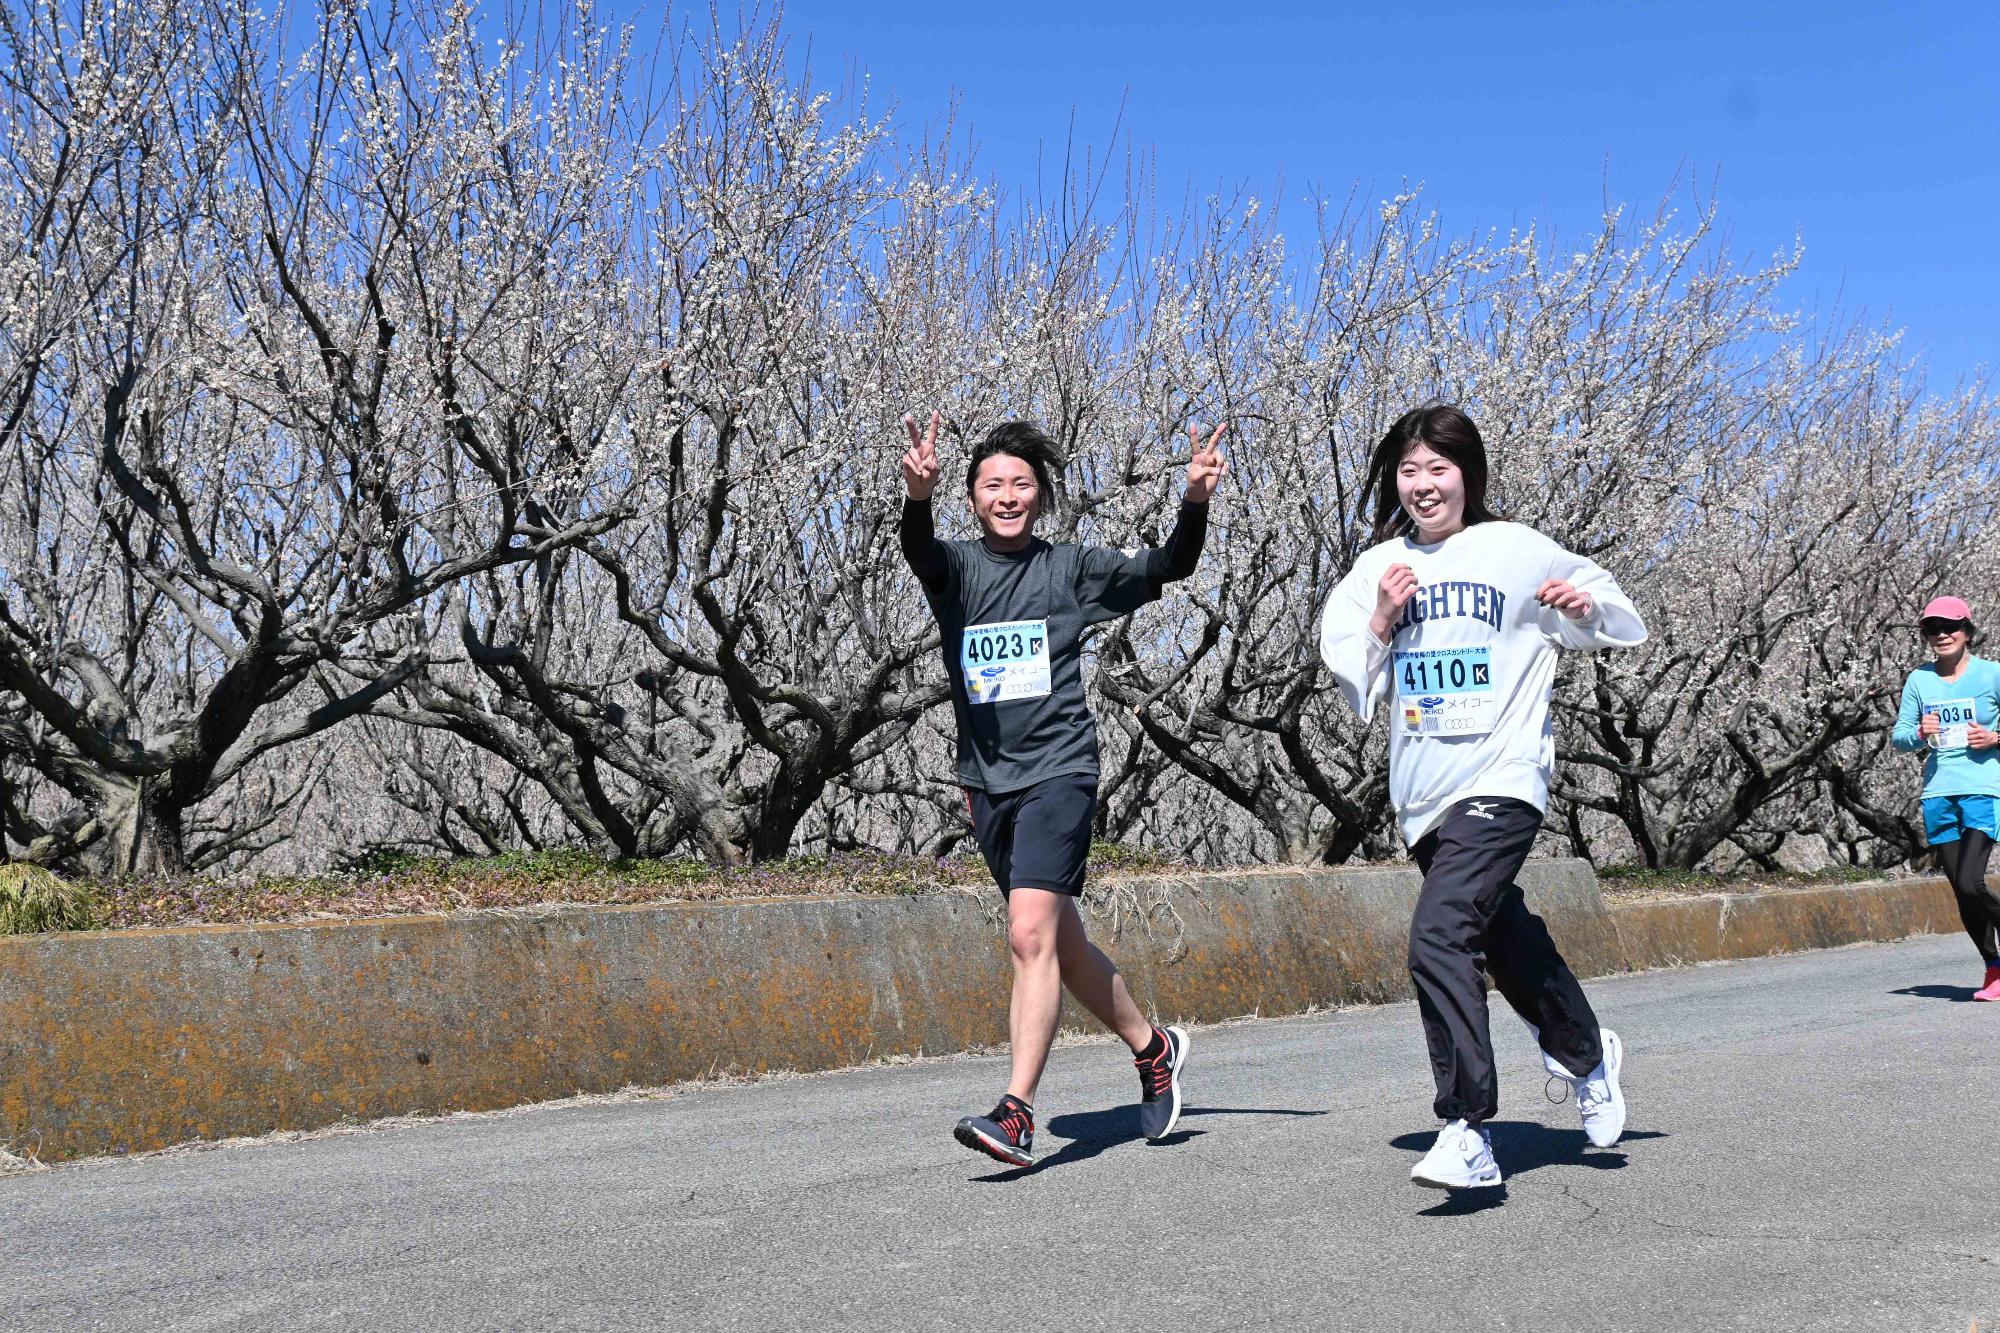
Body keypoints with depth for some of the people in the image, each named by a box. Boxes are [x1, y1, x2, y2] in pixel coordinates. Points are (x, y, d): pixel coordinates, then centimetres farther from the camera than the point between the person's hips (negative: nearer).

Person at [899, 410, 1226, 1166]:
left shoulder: (1072, 568, 4)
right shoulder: (957, 568, 6)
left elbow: (1169, 566, -3)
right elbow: (918, 551, -17)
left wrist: (1194, 503, -22)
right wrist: (917, 497, -40)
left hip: (1058, 770, -4)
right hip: (986, 779, 4)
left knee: (1031, 934, -18)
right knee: (1060, 940, 14)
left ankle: (1017, 1114, -20)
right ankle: (1153, 1047, 35)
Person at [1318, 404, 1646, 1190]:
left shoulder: (1516, 551, -1)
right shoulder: (1380, 568, 8)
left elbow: (1624, 626, 8)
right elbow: (1350, 683, 7)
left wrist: (1585, 604, -14)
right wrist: (1381, 623, -10)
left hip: (1500, 781, -5)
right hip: (1421, 794, 5)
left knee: (1439, 936, -22)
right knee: (1504, 936, 20)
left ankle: (1469, 1132, -18)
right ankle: (1587, 1055, 46)